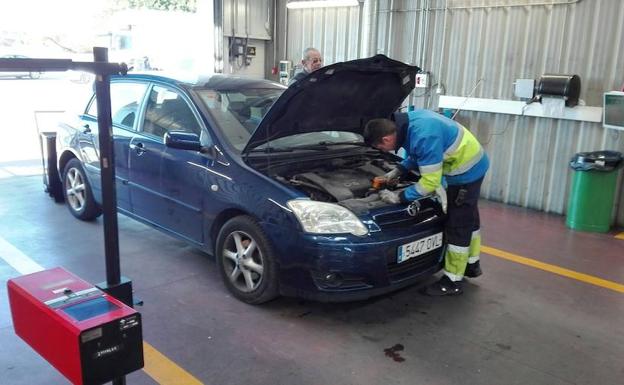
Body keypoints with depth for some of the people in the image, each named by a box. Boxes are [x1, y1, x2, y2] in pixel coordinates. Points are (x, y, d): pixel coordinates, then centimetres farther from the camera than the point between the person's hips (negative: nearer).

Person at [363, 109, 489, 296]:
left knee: (458, 224, -1)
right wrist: (398, 171, 7)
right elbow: (417, 154, 13)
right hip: (471, 165, 10)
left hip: (467, 170, -10)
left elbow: (430, 182, -30)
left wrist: (399, 197, -22)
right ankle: (472, 264, 42)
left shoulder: (424, 137, -36)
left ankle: (453, 281, 12)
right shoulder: (410, 121, -6)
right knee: (468, 217, 23)